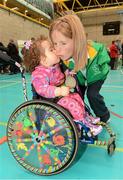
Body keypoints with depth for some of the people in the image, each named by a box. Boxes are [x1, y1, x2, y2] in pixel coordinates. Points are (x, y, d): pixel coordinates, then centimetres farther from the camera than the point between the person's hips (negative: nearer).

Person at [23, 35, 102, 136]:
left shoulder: (55, 65, 4)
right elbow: (42, 89, -38)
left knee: (77, 96, 9)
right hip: (52, 99, -9)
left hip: (62, 94, 10)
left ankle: (85, 116, 25)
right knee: (71, 103, -22)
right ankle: (84, 123, -4)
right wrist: (59, 91, -46)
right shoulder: (39, 74, -26)